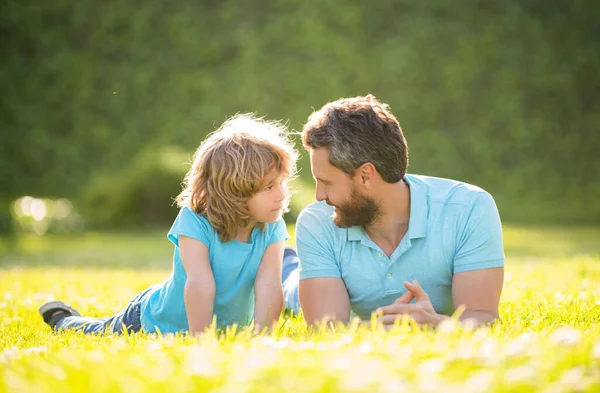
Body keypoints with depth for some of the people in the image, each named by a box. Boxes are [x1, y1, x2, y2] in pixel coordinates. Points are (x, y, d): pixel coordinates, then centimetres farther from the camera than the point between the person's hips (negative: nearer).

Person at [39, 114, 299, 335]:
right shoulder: (195, 221, -34)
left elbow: (268, 285, -33)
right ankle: (62, 318, 53)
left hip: (227, 326, 4)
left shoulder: (272, 228, -23)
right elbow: (200, 283, -42)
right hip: (160, 322, -3)